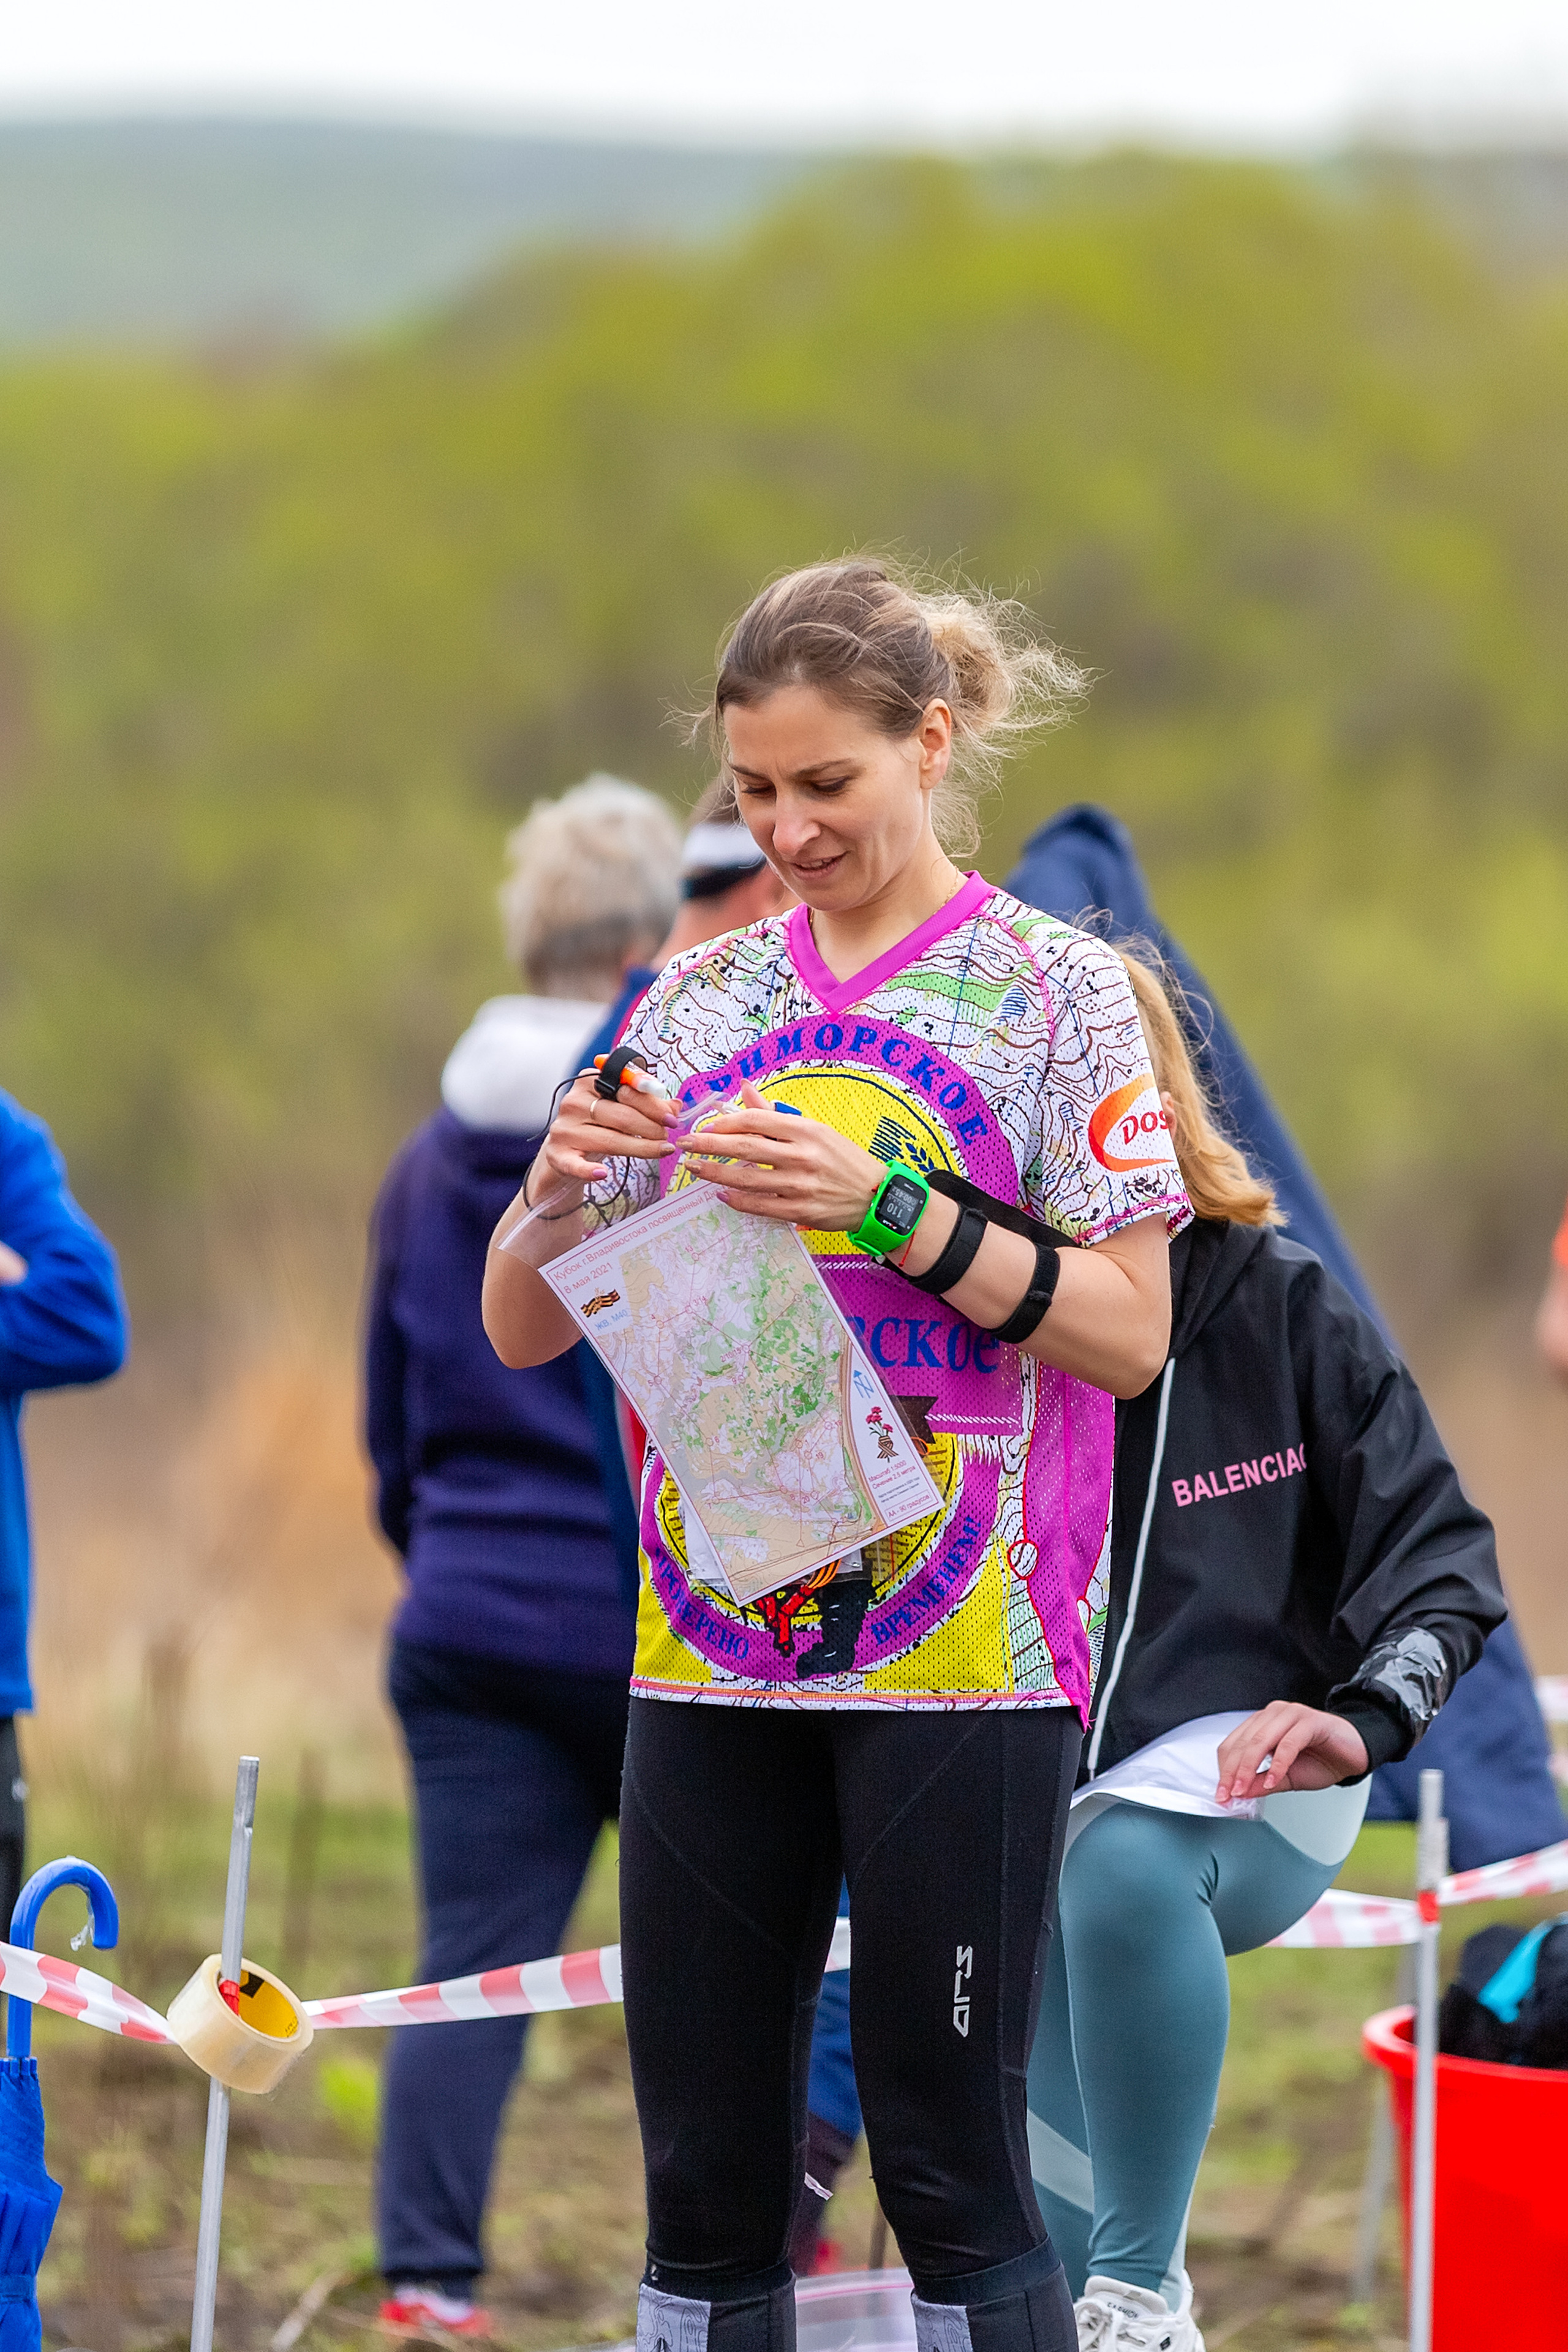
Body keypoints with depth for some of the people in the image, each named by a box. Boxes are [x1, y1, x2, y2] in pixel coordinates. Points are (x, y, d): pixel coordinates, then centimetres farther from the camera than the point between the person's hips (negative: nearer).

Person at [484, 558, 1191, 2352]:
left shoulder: (1049, 991, 1)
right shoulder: (700, 1001, 12)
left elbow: (1129, 1333, -6)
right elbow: (524, 1332, 13)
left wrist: (893, 1207, -17)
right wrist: (560, 1191, -8)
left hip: (960, 1646, -4)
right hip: (714, 1649, 4)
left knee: (948, 2159, -3)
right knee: (705, 2170, 5)